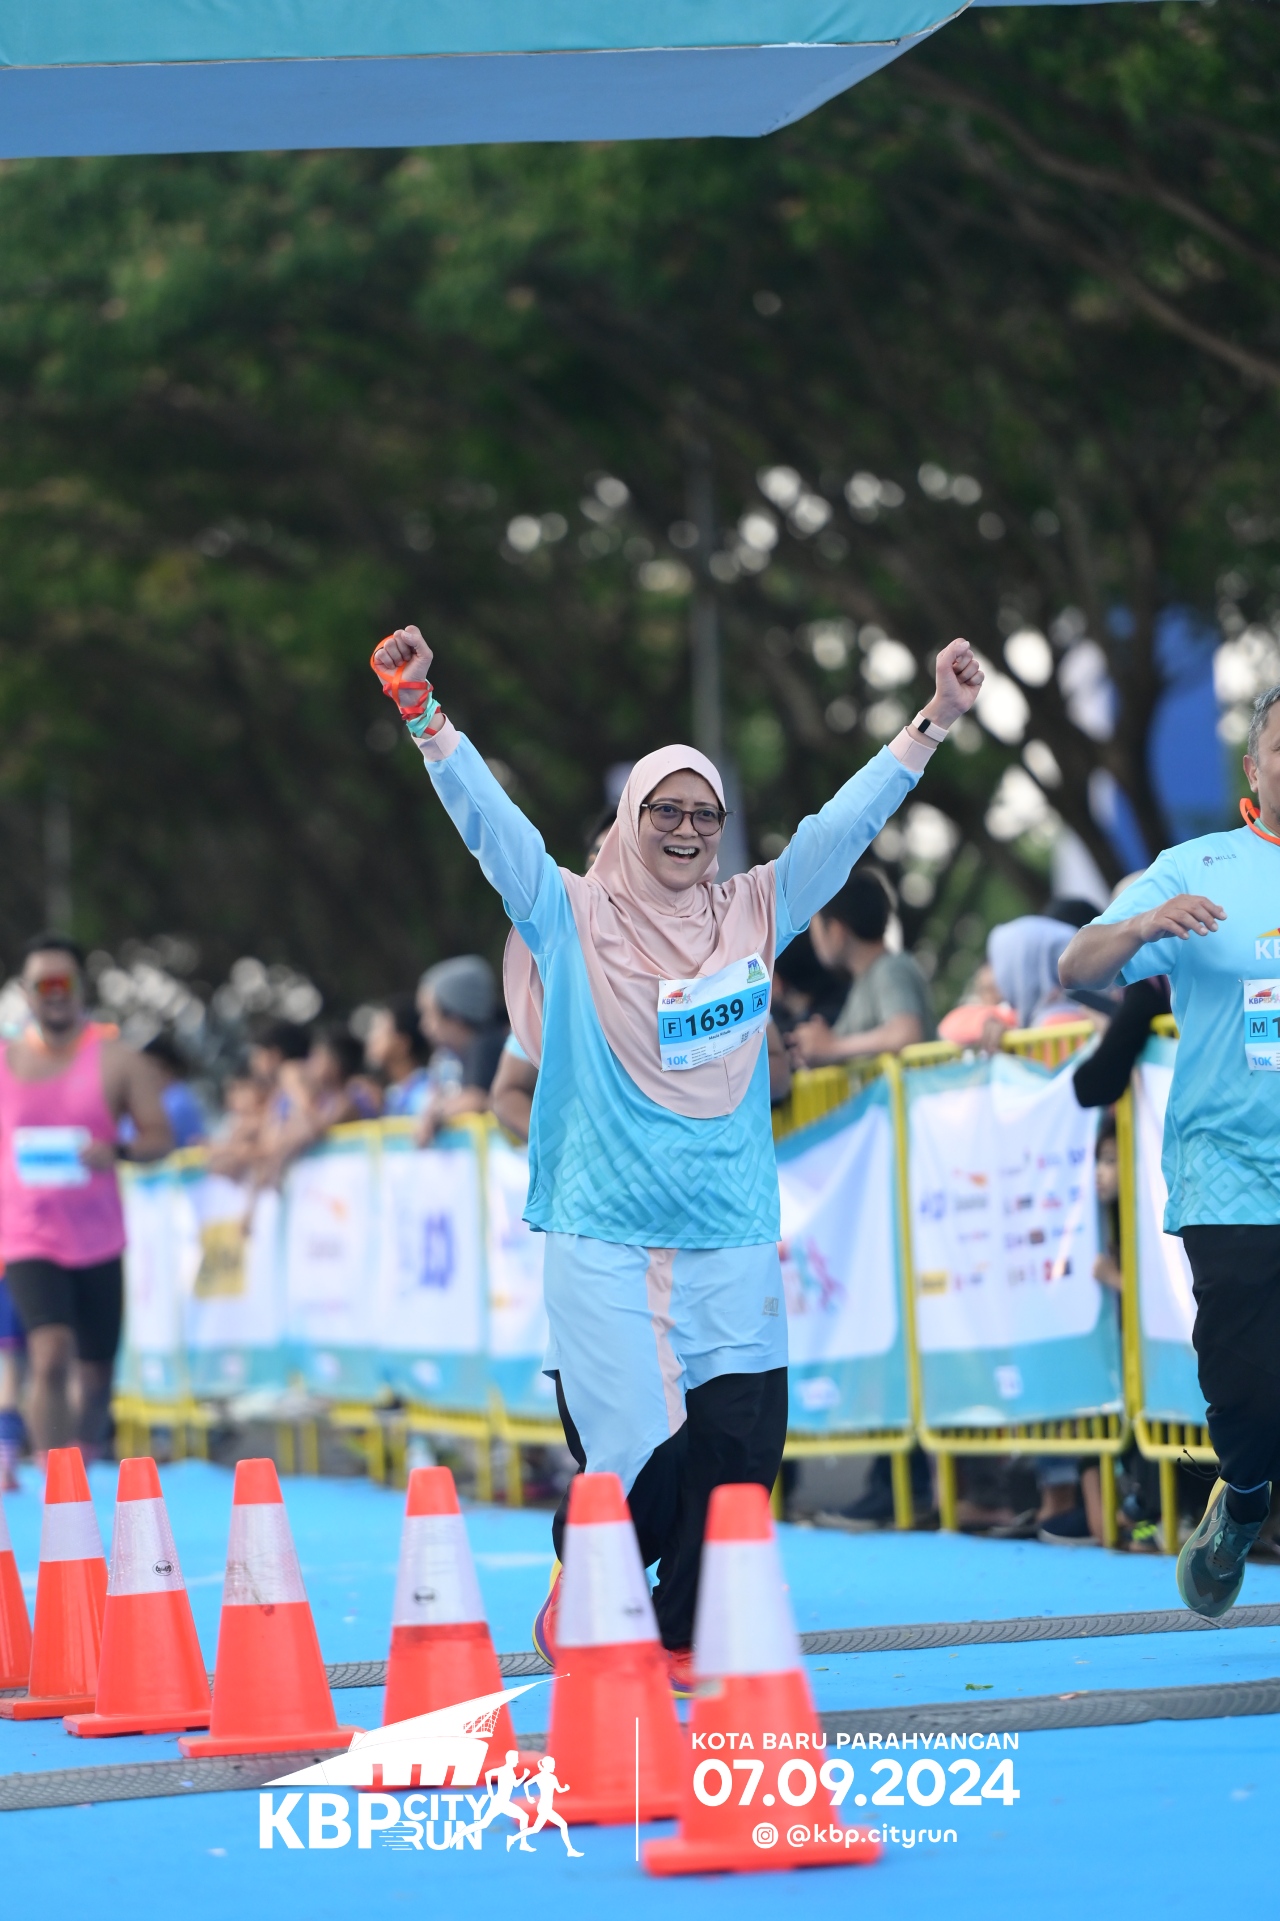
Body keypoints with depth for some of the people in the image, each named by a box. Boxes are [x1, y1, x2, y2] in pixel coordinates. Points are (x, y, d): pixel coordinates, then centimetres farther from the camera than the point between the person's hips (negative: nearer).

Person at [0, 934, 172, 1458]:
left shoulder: (116, 1061, 1)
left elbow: (160, 1136, -3)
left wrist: (118, 1151, -23)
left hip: (98, 1242, 1)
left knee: (96, 1375, 10)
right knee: (49, 1357, -21)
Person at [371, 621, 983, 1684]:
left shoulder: (754, 916, 10)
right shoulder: (573, 919, 3)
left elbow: (847, 821, 9)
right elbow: (488, 817, -5)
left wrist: (937, 720, 4)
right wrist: (423, 713, -17)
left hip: (733, 1245, 3)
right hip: (604, 1241, -3)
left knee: (735, 1454, -3)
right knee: (639, 1453, -6)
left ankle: (684, 1640, 13)